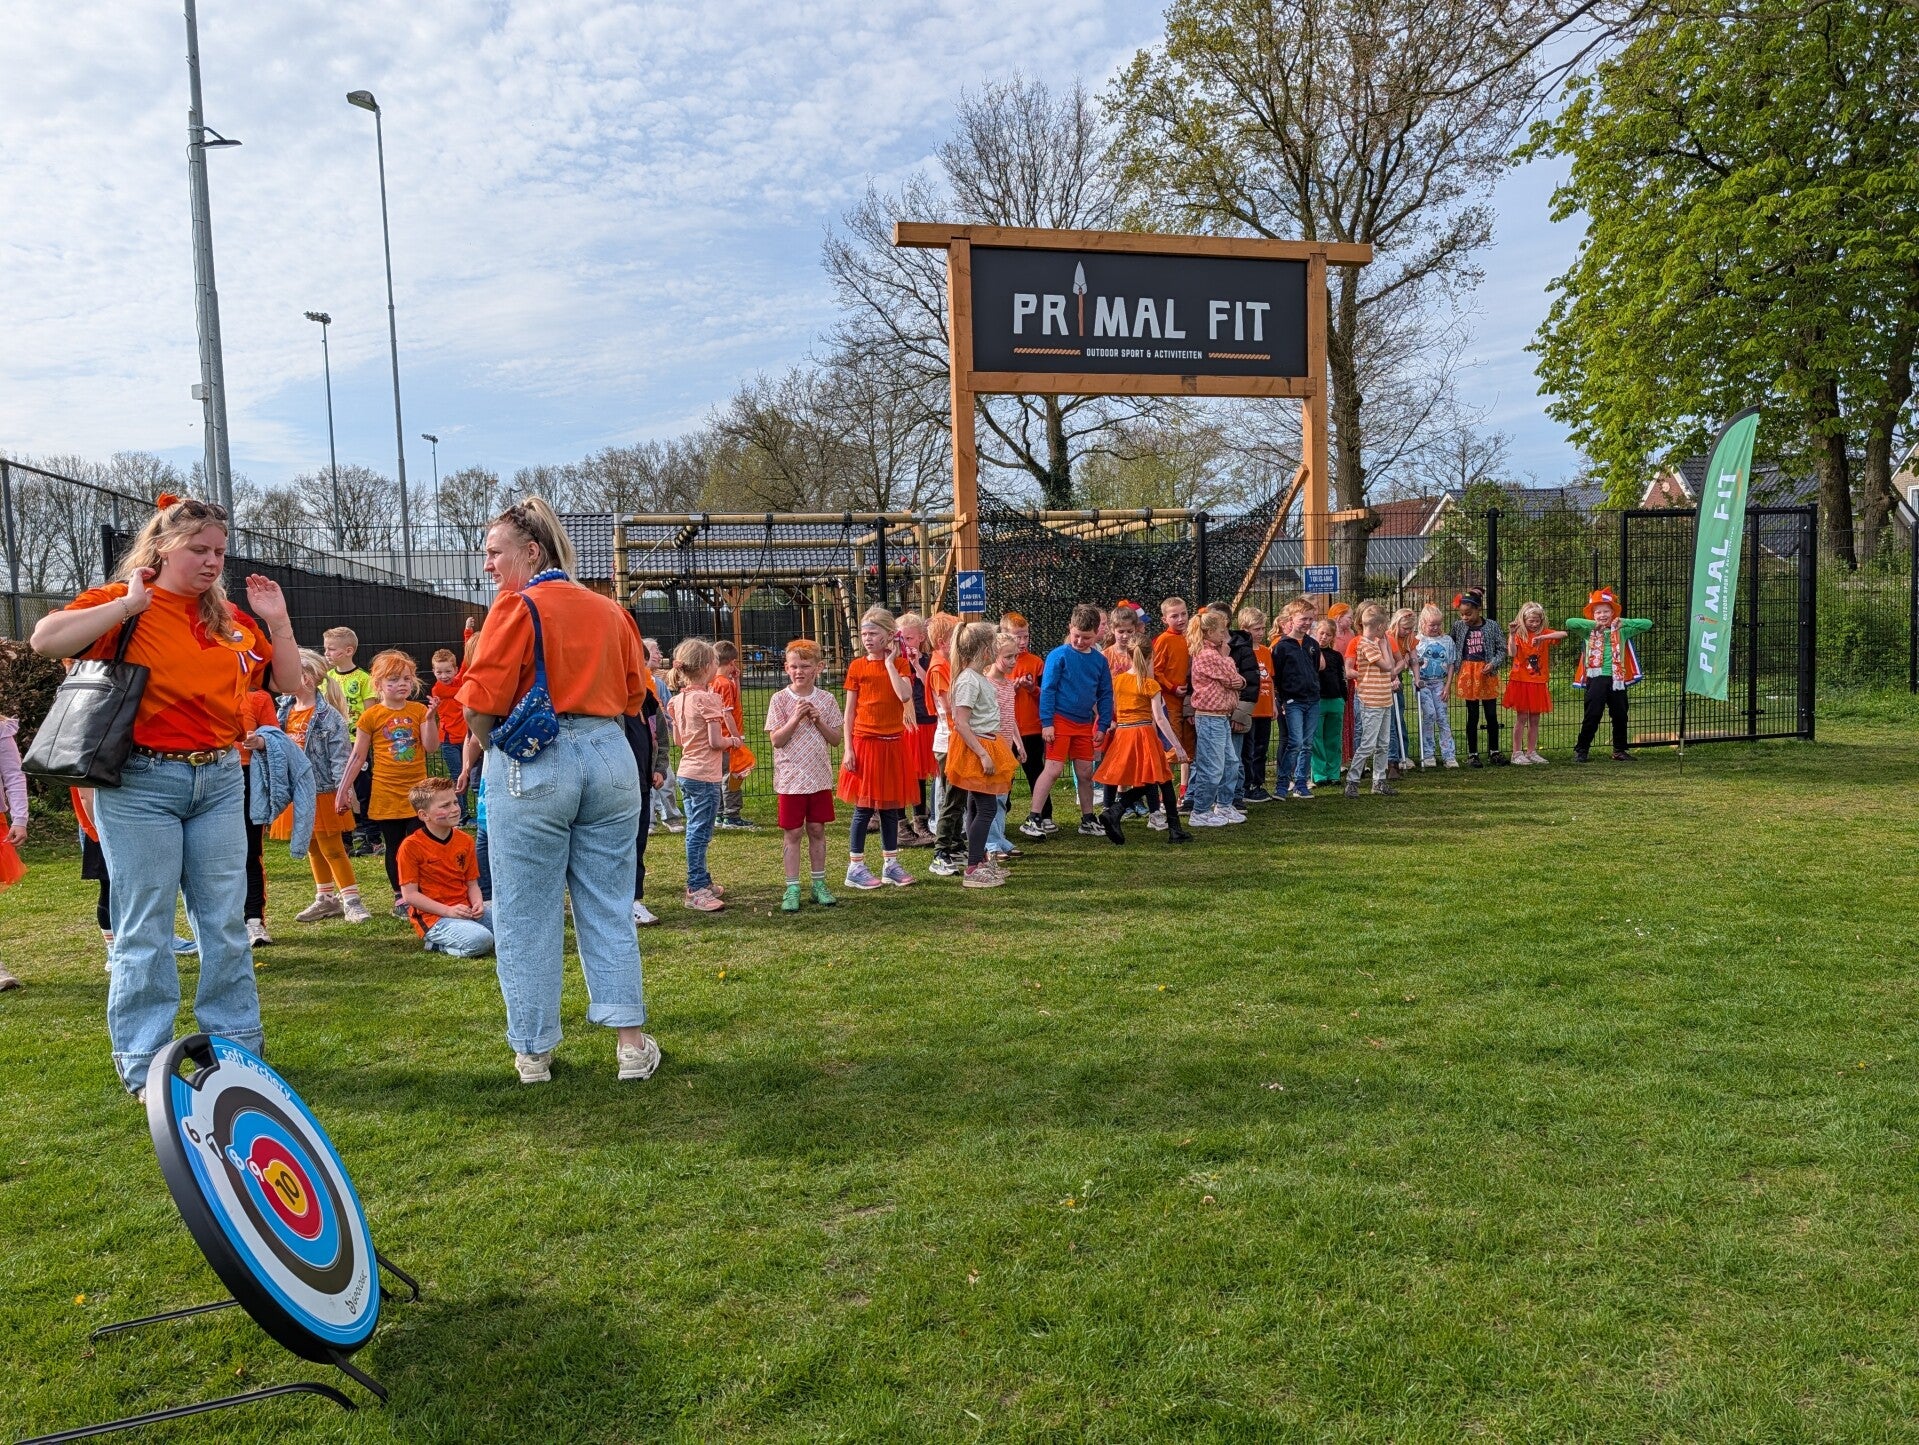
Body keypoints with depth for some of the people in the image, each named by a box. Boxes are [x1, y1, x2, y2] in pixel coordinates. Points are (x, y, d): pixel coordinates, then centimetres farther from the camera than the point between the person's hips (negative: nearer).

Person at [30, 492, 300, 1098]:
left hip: (219, 780, 4)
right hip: (141, 784, -4)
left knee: (226, 919, 8)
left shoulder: (231, 617, 9)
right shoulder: (123, 603, -4)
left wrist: (277, 621, 2)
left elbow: (288, 682, 13)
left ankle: (237, 1043, 21)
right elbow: (45, 639, -21)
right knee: (146, 928, 1)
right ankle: (143, 1064, 12)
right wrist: (129, 604, -18)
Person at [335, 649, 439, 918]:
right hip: (386, 793, 0)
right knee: (394, 849, 8)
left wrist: (430, 717, -18)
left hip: (417, 792, 1)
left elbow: (431, 746, -8)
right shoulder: (371, 716, -2)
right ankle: (400, 897, 19)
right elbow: (358, 757, 1)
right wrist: (342, 789, 0)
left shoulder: (418, 711, 2)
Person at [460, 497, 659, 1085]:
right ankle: (632, 1043, 14)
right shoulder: (611, 610, 10)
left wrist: (493, 747, 6)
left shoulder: (517, 607, -6)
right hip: (610, 758, 5)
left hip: (531, 766, -5)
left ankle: (534, 1053, 15)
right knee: (610, 908, 12)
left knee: (527, 917, 6)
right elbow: (634, 695, 12)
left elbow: (480, 705, -11)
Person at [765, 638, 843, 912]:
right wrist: (795, 718, -19)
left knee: (817, 830, 10)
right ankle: (792, 888, 9)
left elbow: (836, 739, 3)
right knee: (792, 832, 3)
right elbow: (776, 740, -8)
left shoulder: (826, 699, 1)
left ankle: (819, 884, 21)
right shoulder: (780, 699, -4)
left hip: (820, 776, 2)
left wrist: (818, 720, -12)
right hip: (790, 778, -2)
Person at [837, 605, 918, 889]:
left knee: (891, 806, 9)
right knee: (864, 807, -1)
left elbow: (905, 696, -16)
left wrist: (889, 663, -11)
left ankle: (890, 864, 20)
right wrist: (848, 748, -6)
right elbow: (849, 711, -1)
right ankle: (855, 867, 8)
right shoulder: (857, 666, -1)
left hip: (893, 743, 2)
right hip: (865, 742, -2)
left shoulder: (899, 664, 3)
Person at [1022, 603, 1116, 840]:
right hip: (1060, 720, -5)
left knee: (1085, 773, 10)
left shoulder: (1099, 661, 7)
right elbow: (1047, 690, -8)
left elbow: (1105, 695, 14)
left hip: (1085, 724, 5)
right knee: (1053, 769, -10)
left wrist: (1103, 726, 8)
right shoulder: (1059, 655, -7)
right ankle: (1032, 819, -7)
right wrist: (1046, 723, -13)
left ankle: (1088, 820, 23)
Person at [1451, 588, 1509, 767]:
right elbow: (1452, 649, 10)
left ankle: (1493, 752, 18)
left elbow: (1502, 649, 1)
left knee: (1491, 714, 5)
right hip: (1467, 674, 1)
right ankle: (1472, 754, 12)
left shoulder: (1492, 626, -3)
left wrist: (1493, 664, -14)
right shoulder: (1458, 626, 1)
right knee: (1472, 715, 5)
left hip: (1487, 674, -1)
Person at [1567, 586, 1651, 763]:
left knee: (1620, 716, 10)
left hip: (1617, 679, 3)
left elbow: (1647, 624, 8)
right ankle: (1581, 750, 4)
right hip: (1596, 678, -3)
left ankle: (1619, 750, 24)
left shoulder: (1621, 630, 10)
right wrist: (1593, 624, -11)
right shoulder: (1588, 631, 4)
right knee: (1592, 715, -5)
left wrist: (1624, 621, -1)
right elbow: (1569, 623, -12)